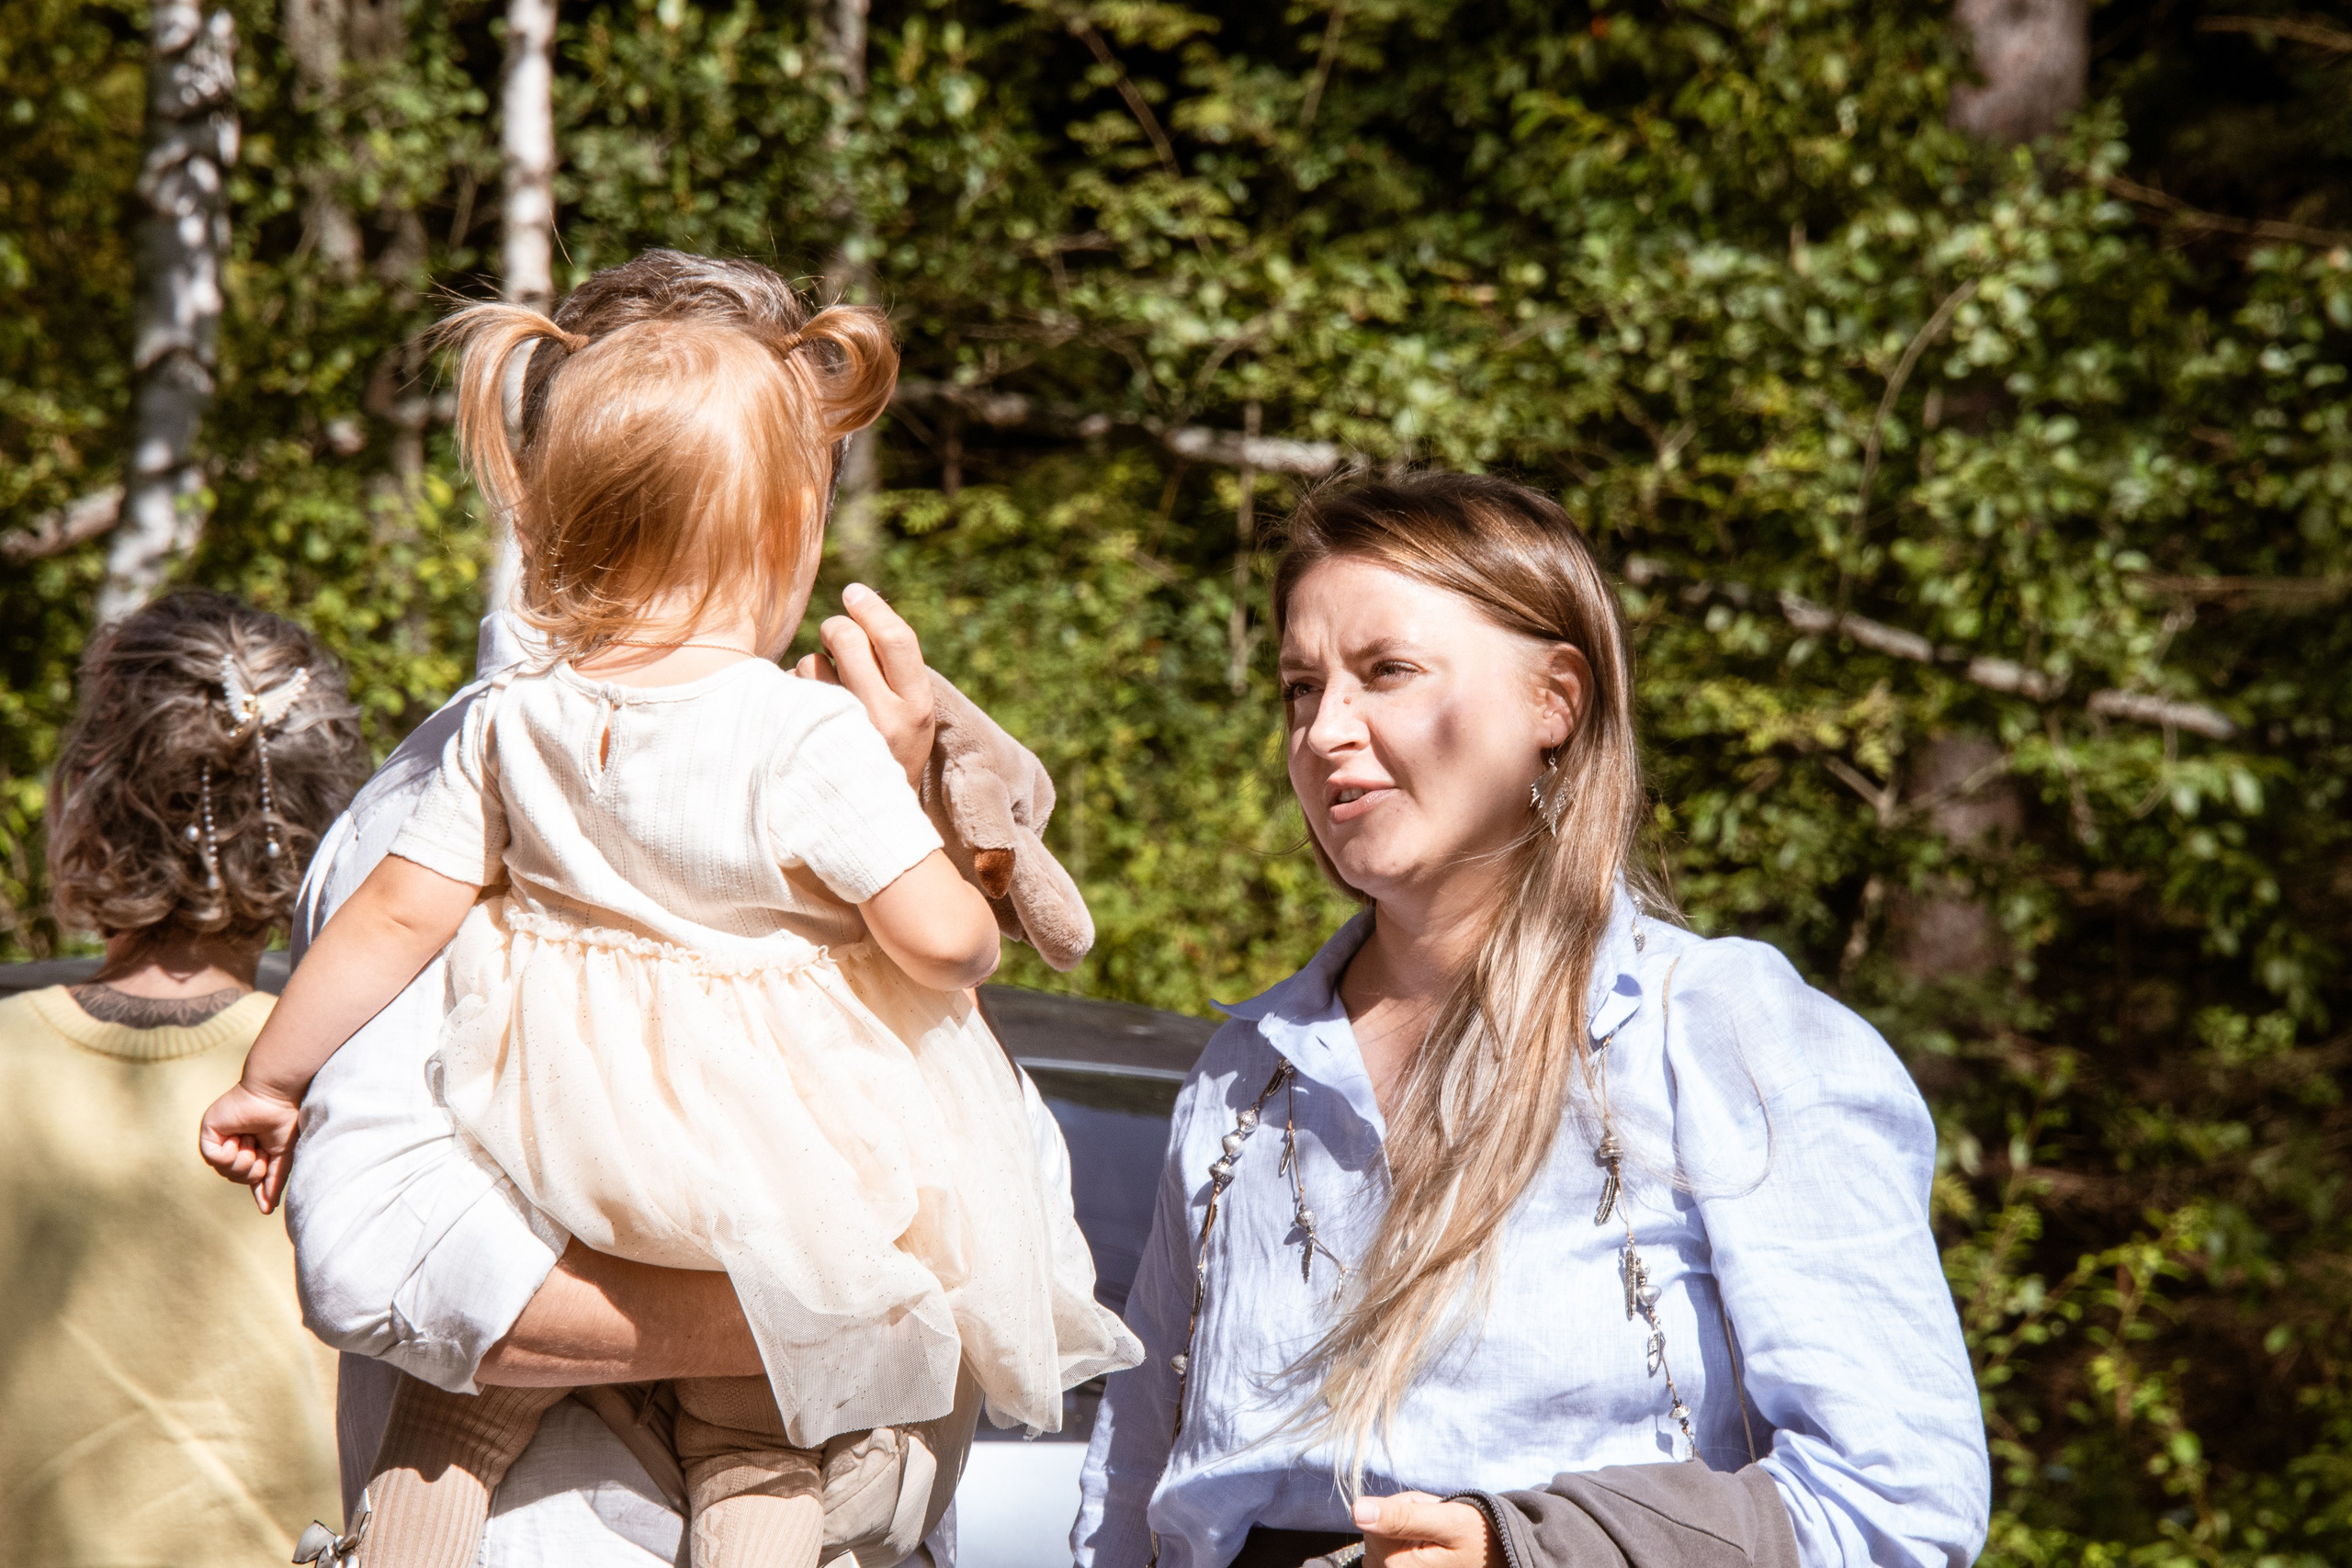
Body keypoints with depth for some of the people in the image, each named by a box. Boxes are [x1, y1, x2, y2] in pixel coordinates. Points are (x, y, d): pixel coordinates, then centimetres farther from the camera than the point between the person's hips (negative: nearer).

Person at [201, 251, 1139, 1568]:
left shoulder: (514, 732, -4)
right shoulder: (811, 738, -18)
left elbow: (395, 918, -1)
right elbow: (940, 940, -21)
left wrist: (274, 1079, 11)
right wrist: (980, 916, 3)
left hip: (556, 1158, 3)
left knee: (463, 1406, 24)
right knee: (760, 1456, 12)